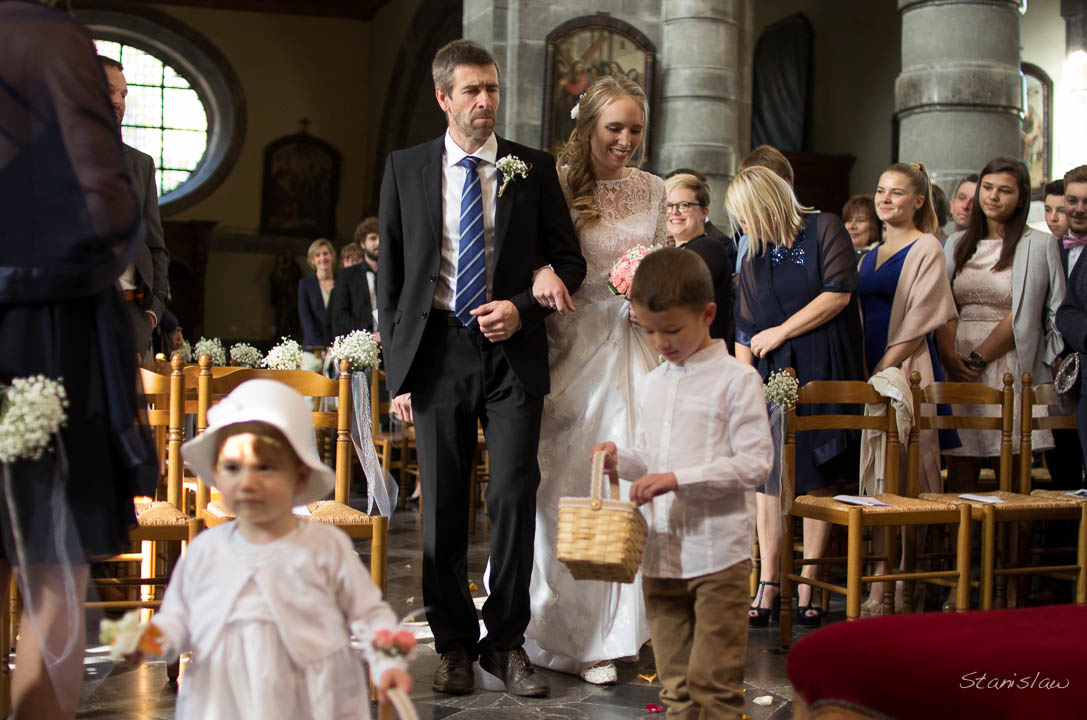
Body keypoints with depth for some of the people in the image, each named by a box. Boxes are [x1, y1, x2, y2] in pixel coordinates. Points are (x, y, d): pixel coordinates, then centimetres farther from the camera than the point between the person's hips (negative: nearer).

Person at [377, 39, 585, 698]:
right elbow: (391, 275, 8)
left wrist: (522, 306, -9)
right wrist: (398, 368, 3)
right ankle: (455, 644, 18)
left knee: (515, 496, -3)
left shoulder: (534, 168, 5)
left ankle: (507, 642, 11)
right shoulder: (406, 169, 7)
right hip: (438, 350, 1)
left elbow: (570, 259, 9)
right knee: (443, 504, 5)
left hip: (512, 349, 0)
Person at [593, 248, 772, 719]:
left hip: (717, 554, -6)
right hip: (659, 554, 6)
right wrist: (621, 460, -1)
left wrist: (677, 479, -20)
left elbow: (755, 463, -13)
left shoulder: (737, 379, -7)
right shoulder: (649, 386, 12)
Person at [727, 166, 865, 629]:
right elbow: (746, 330, 15)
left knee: (818, 478, -2)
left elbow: (838, 294, -8)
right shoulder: (754, 257, 15)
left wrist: (780, 331, -6)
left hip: (824, 373, -4)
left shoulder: (824, 230, 2)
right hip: (772, 374, 4)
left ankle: (807, 589, 3)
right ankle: (768, 587, 0)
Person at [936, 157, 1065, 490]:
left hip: (1010, 366, -3)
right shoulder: (956, 244, 16)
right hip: (959, 370, 3)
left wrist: (978, 357, -11)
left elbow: (1023, 313, -5)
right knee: (959, 464, -1)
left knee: (1014, 469, -7)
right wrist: (950, 357, -8)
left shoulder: (1039, 245, 4)